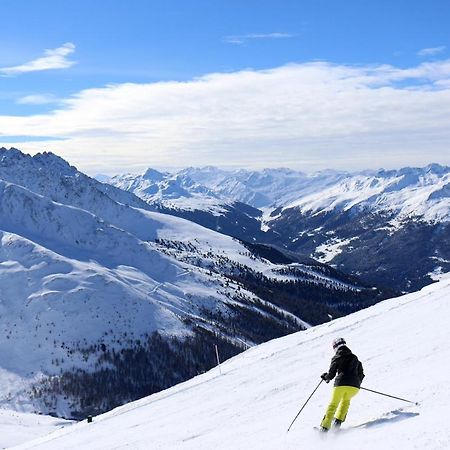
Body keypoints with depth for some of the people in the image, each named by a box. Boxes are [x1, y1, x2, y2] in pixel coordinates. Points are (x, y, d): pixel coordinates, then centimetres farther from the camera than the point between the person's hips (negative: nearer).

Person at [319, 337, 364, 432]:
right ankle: (338, 421, 20)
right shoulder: (355, 358, 19)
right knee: (346, 400, 32)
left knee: (333, 404, 14)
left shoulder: (336, 358, 6)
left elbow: (331, 374, 3)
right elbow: (361, 374, 21)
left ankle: (325, 426, 5)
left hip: (340, 384, -3)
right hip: (354, 387, 3)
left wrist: (325, 377, 23)